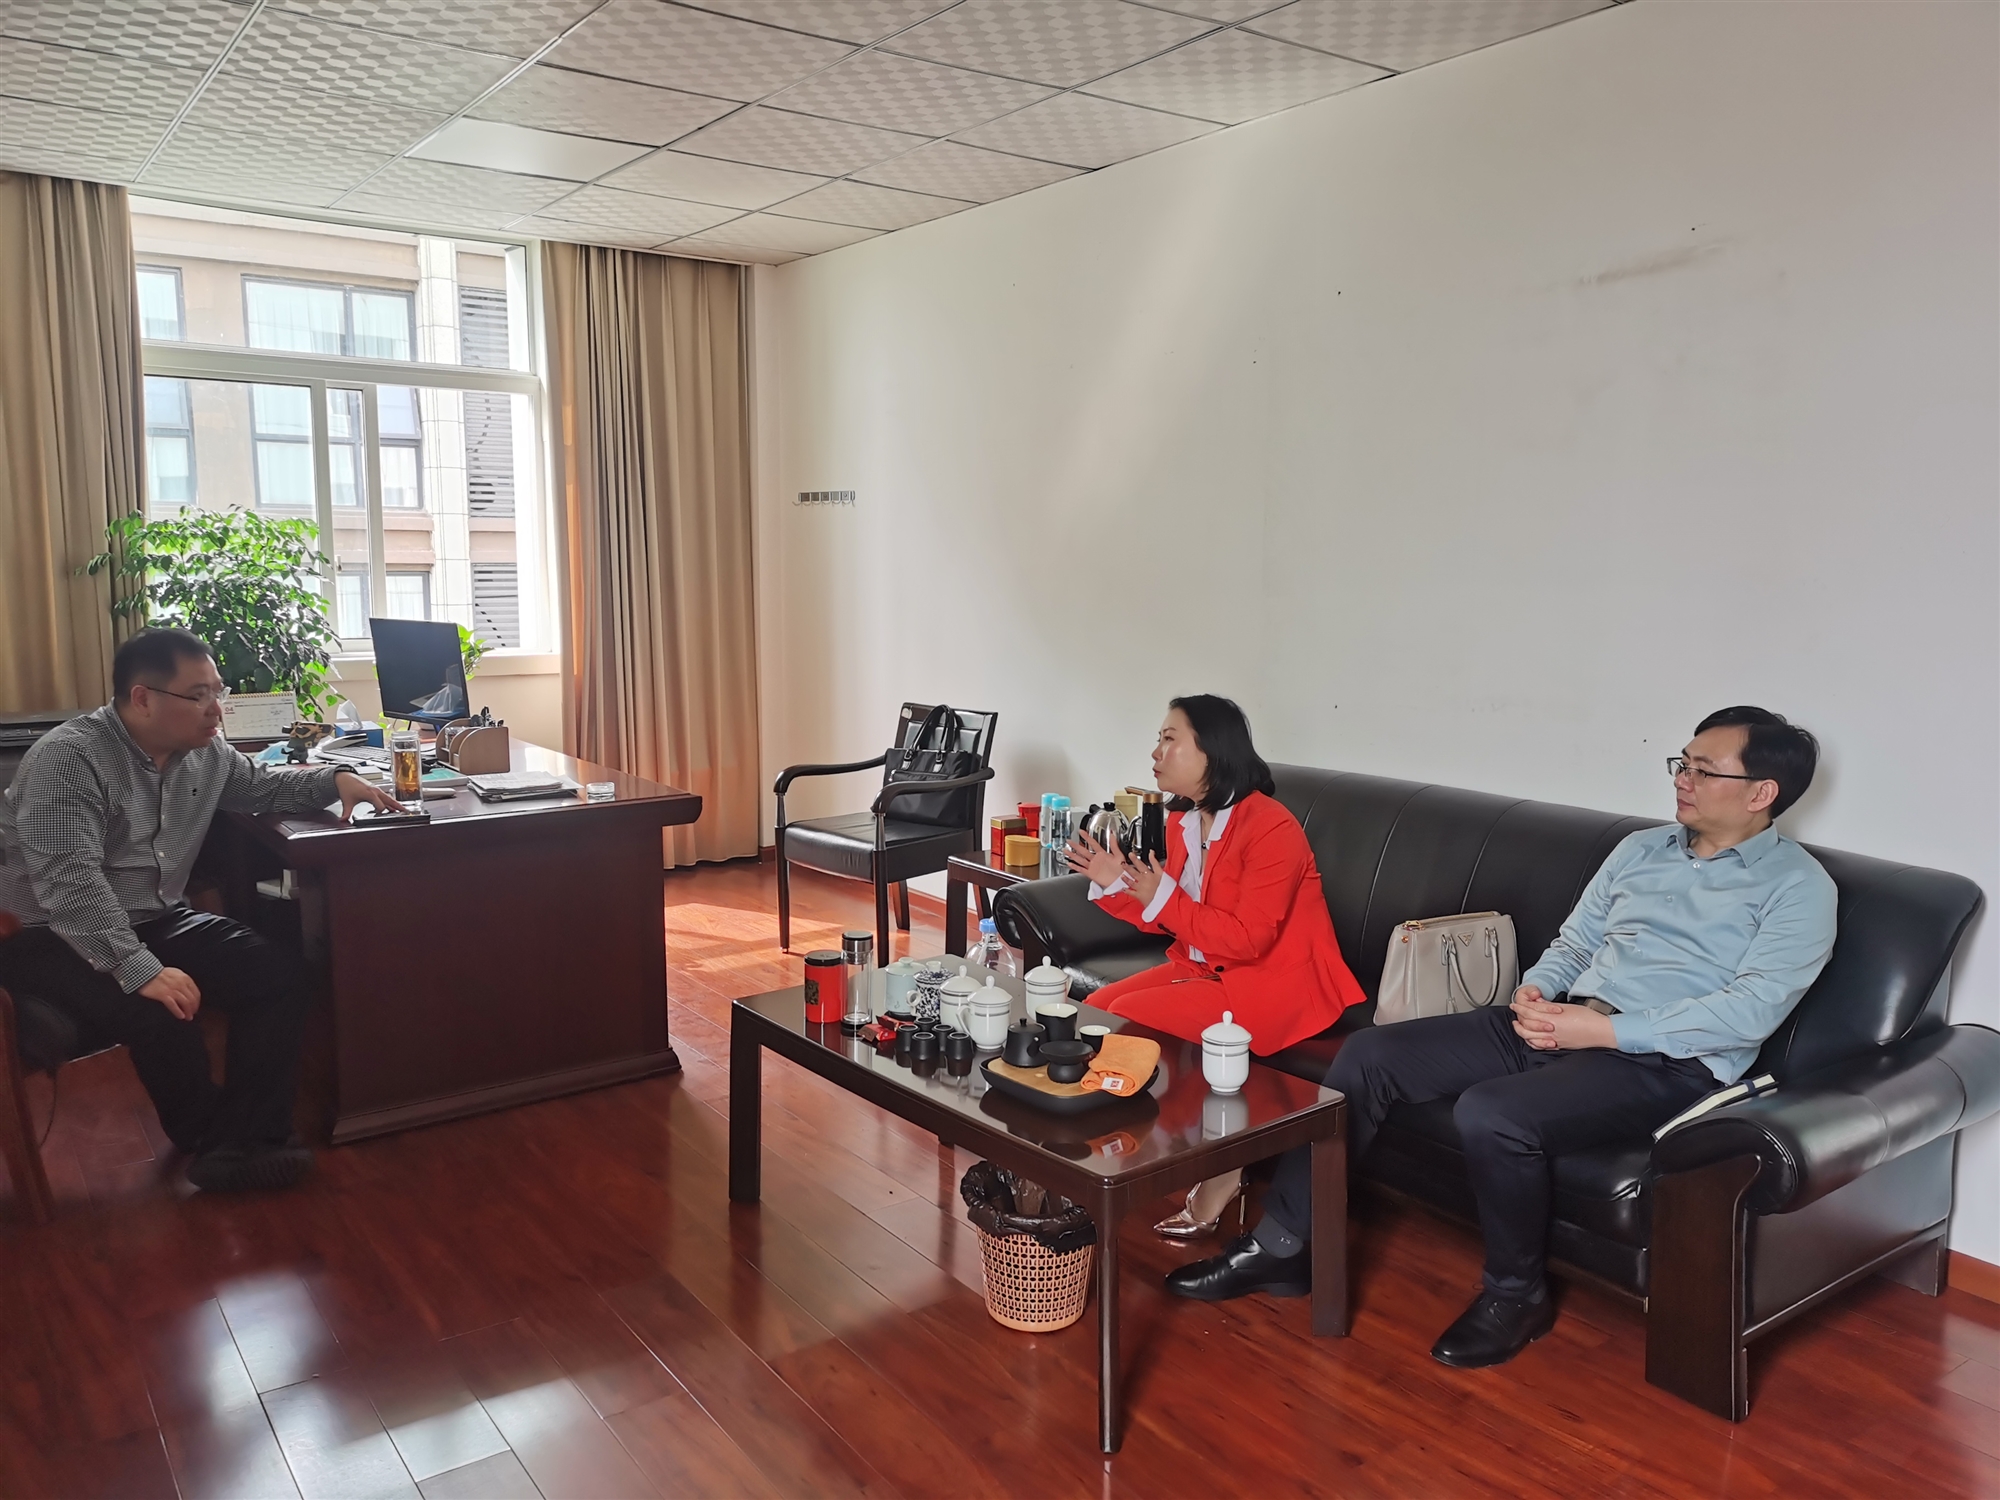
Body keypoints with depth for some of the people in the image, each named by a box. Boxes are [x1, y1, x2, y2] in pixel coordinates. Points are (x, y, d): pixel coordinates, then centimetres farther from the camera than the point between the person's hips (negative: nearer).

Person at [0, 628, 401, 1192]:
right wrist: (140, 970, -39)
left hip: (157, 921, 8)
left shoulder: (205, 753, 3)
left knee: (282, 975, -12)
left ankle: (246, 1142, -12)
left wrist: (335, 779, 4)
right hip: (54, 938, -7)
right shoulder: (69, 760, -21)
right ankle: (214, 1140, -6)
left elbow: (263, 787, 24)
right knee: (161, 1013, -33)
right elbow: (70, 882, -31)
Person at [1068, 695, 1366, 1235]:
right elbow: (1168, 919, 10)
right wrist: (1115, 882, -5)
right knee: (1097, 1007, -5)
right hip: (1206, 968, 9)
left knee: (1130, 1019, -23)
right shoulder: (1183, 822, 6)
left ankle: (1219, 1171, -6)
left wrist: (1161, 897, -24)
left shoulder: (1270, 827, -20)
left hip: (1277, 982, -9)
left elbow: (1248, 938, -24)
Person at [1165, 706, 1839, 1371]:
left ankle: (1516, 1294, -5)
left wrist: (1601, 1029, -19)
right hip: (1561, 1023, 7)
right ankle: (1279, 1246, -2)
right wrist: (1534, 990, 0)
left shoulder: (1797, 885, -1)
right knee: (1370, 1053, -9)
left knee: (1490, 1112, -34)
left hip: (1664, 1060, -7)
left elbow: (1753, 1010, -13)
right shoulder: (1641, 849, 19)